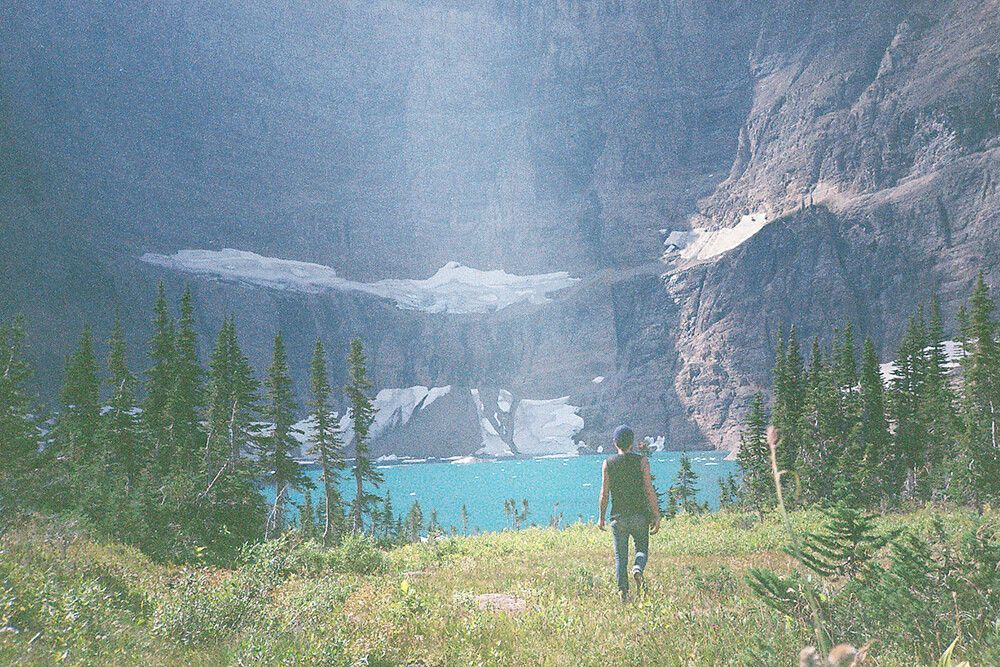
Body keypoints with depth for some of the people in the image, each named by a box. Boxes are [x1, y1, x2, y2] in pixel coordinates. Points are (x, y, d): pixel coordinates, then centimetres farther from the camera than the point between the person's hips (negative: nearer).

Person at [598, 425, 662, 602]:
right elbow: (649, 491, -7)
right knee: (642, 550, 14)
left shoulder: (608, 463, 0)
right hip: (639, 515, -1)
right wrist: (656, 516, -3)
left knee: (620, 556, 8)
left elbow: (604, 493, -2)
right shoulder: (642, 461, -3)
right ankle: (638, 569, -17)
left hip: (618, 517, 1)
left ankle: (623, 592, 1)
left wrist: (601, 517, 8)